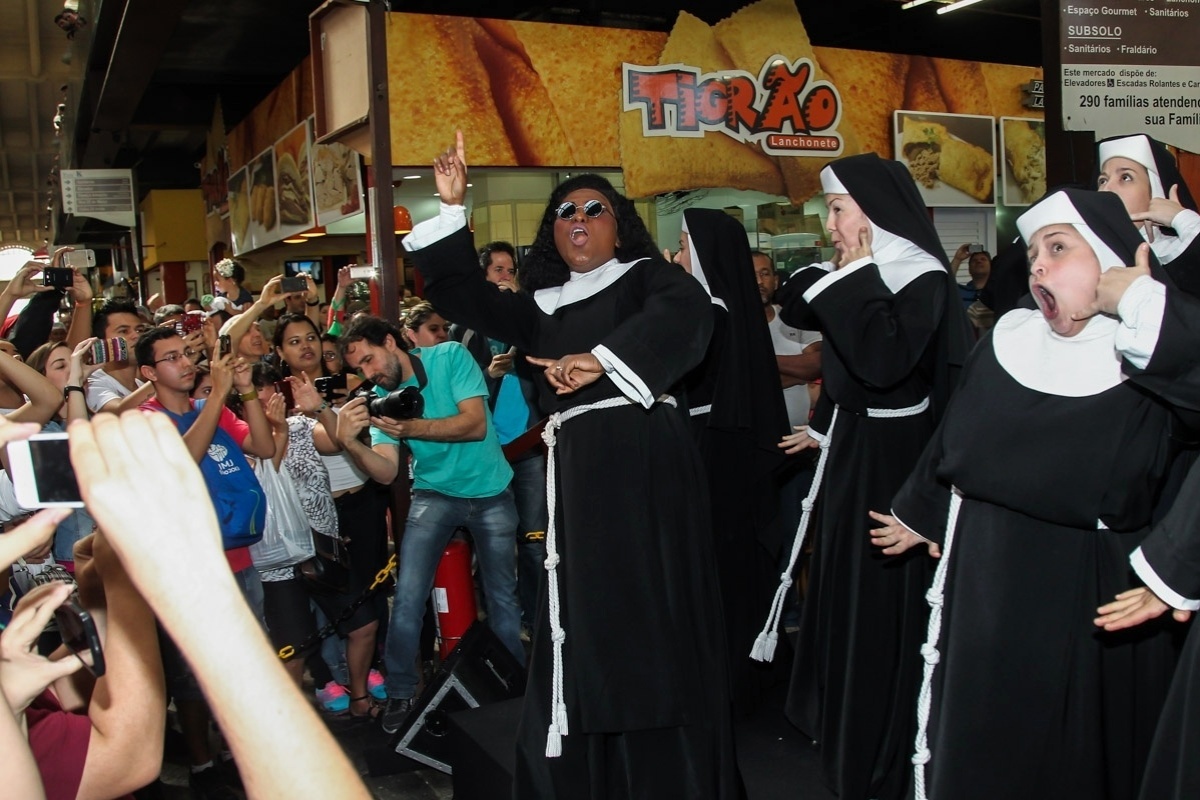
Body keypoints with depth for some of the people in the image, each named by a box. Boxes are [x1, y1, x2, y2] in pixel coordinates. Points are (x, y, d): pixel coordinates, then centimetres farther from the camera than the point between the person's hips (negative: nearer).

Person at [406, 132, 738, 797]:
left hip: (645, 460, -5)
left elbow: (686, 308, -14)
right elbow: (463, 294, 22)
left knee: (653, 611, -7)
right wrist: (452, 207, 13)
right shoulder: (544, 305, 22)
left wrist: (601, 358, -24)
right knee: (582, 622, 6)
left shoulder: (645, 276, 7)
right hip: (576, 470, 5)